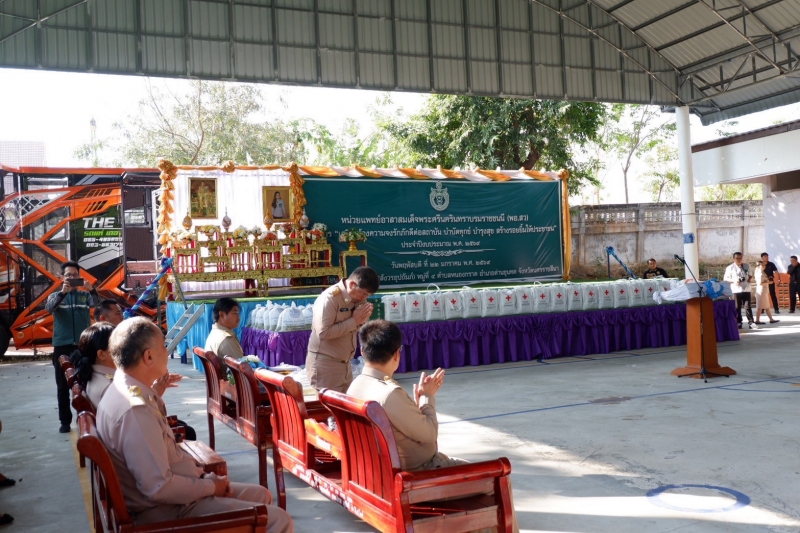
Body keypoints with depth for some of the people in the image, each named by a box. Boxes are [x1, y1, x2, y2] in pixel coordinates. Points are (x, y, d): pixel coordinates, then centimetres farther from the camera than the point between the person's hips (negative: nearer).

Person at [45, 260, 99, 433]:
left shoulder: (85, 295, 8)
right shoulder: (56, 295, 8)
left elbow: (96, 303, -13)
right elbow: (48, 307, -14)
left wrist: (92, 291, -34)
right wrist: (62, 292, -31)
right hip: (62, 347, 0)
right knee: (63, 386, 4)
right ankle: (65, 421, 10)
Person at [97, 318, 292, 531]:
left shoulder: (125, 390, 6)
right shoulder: (134, 409, -28)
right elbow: (159, 487, -29)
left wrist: (202, 475, 4)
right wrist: (210, 486, -14)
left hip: (172, 497, 11)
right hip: (169, 510, -11)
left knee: (260, 495, 21)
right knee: (279, 520, -11)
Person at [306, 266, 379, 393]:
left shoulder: (357, 298, 4)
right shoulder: (330, 298, -19)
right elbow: (323, 333, -26)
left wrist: (363, 319, -10)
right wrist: (353, 321, -21)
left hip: (345, 363, 7)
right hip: (324, 364, -7)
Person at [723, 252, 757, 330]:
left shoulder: (746, 266, 11)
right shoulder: (730, 268, 0)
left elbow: (750, 275, 23)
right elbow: (725, 279, 1)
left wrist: (750, 278, 0)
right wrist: (734, 281, -15)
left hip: (746, 289, 2)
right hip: (736, 290, -2)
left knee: (747, 306, -2)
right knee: (737, 307, 3)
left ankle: (751, 322, -1)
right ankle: (738, 323, 12)